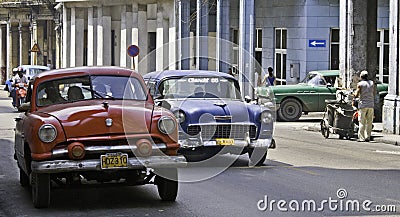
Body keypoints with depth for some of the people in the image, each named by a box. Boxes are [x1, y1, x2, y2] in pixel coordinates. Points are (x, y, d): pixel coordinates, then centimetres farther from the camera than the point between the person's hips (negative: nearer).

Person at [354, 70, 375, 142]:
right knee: (369, 122, 8)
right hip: (371, 105, 4)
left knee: (362, 122, -1)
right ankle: (368, 137, 8)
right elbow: (374, 93, 10)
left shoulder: (360, 84, -5)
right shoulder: (372, 83, 7)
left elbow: (356, 95, -7)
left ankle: (361, 138, -3)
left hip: (363, 105, -4)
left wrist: (355, 92, 13)